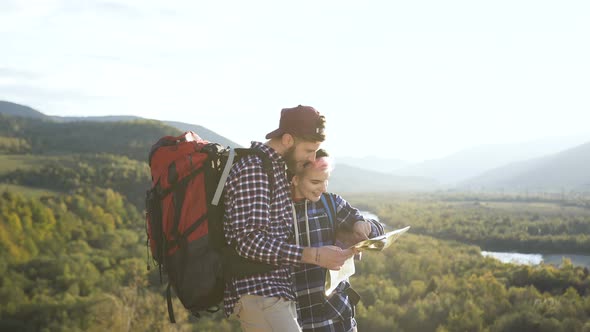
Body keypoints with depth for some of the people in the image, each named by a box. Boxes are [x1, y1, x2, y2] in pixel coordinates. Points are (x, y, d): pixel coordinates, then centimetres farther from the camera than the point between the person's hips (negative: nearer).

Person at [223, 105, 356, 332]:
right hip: (258, 295, -10)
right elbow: (249, 241, -21)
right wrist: (313, 255, -23)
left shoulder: (276, 167, 18)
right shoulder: (252, 169, -13)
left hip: (279, 292, 10)